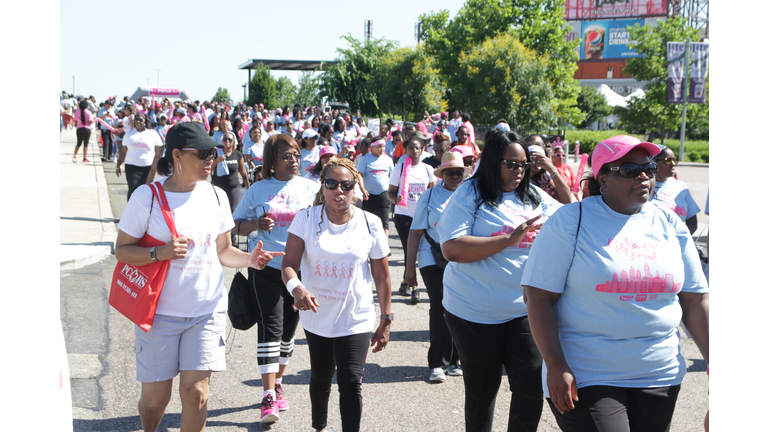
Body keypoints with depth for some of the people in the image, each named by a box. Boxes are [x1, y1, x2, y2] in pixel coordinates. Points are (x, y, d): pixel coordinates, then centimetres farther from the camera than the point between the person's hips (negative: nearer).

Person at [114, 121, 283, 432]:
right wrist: (160, 253, -22)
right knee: (155, 398, 7)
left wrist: (249, 259, -8)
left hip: (207, 310, 2)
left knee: (196, 392, -4)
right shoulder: (147, 196, -7)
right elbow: (122, 250, -6)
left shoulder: (215, 196, 5)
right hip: (159, 311, -2)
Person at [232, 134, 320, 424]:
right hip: (266, 267, -2)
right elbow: (237, 224, 8)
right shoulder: (258, 190, 5)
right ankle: (269, 396, -12)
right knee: (271, 326, -12)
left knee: (288, 328, 11)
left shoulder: (311, 188, 7)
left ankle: (277, 383, 30)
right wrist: (256, 224, -12)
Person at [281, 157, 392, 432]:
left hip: (356, 320, -2)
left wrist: (386, 320, 1)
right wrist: (296, 287, -36)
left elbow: (381, 277, 0)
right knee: (320, 378, 20)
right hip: (316, 316, 2)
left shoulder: (370, 224, -6)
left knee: (351, 382, -14)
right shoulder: (307, 218, -7)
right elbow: (289, 264, -13)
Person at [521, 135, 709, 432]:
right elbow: (539, 296, -10)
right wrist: (555, 367, -17)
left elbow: (695, 300, 9)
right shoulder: (570, 221, -7)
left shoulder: (670, 225, 7)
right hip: (585, 380, -5)